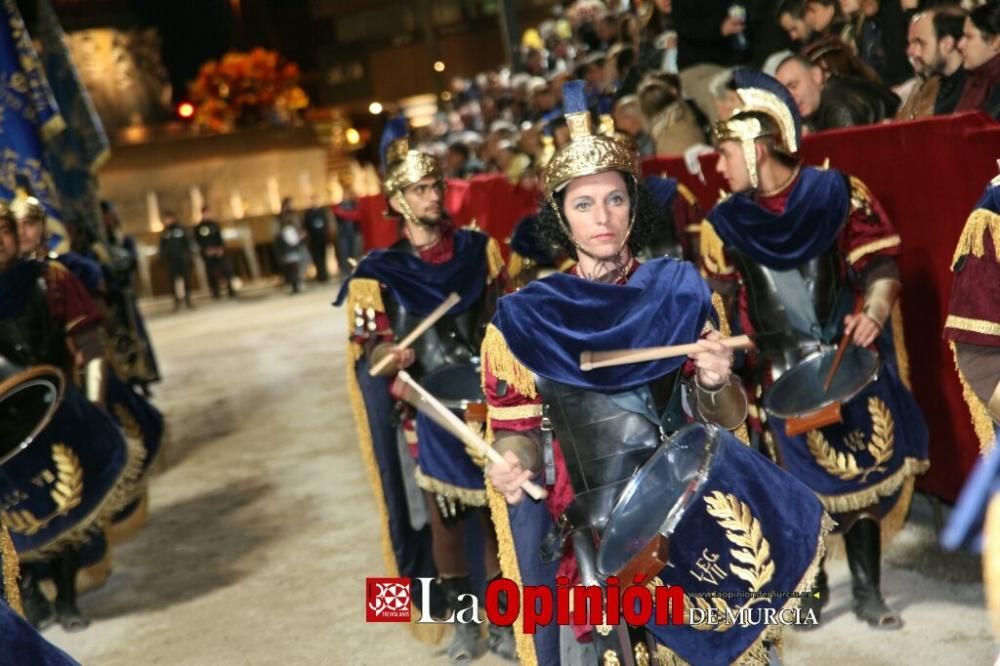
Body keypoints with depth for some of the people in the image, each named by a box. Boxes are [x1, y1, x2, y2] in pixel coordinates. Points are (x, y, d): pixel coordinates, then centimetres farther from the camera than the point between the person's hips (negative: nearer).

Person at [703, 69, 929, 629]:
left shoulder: (838, 194, -5)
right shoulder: (725, 225, 1)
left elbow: (881, 264, -3)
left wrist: (873, 314, -20)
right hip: (781, 377, 1)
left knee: (862, 474, 5)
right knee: (803, 484, 5)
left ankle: (868, 591, 19)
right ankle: (812, 586, 23)